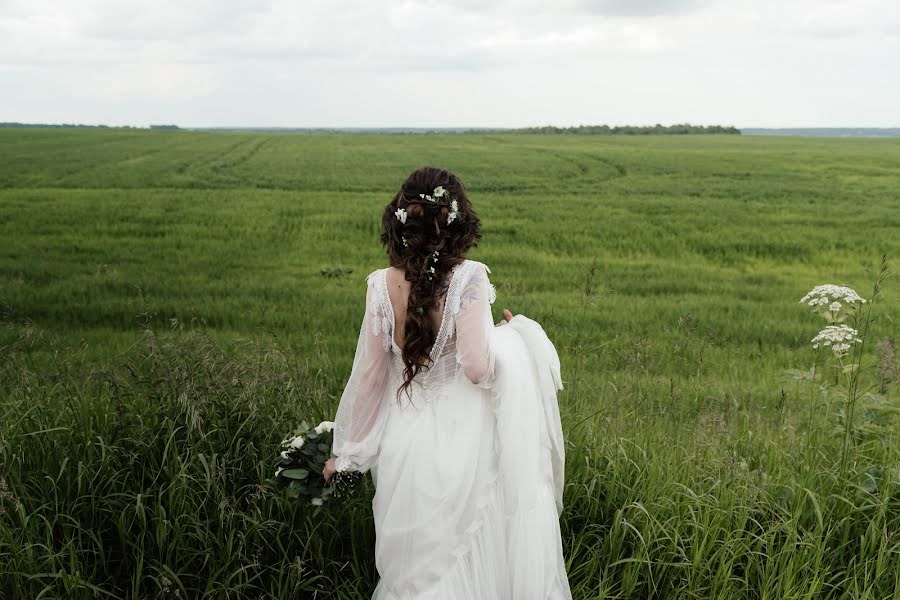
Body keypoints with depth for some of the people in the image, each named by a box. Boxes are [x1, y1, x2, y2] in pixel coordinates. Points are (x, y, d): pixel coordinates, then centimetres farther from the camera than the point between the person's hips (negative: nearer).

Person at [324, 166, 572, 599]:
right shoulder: (468, 279, -18)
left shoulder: (381, 285, -7)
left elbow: (370, 376, -3)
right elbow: (477, 368, -23)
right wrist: (506, 335, -1)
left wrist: (348, 453, 9)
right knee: (463, 564, 18)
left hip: (404, 441, 3)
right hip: (459, 439, -3)